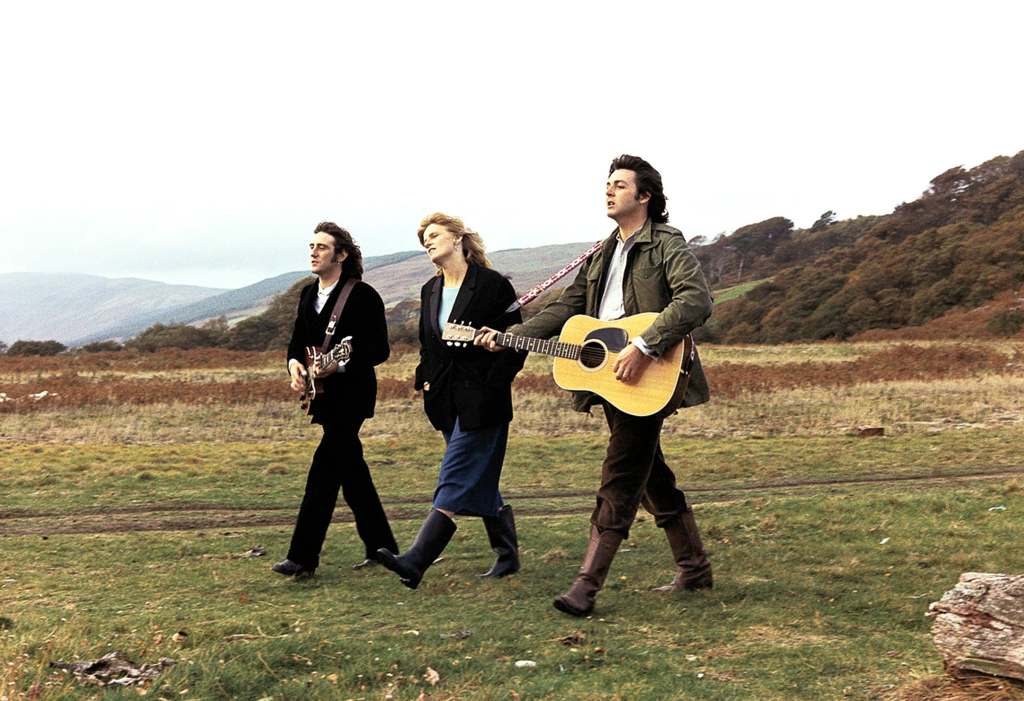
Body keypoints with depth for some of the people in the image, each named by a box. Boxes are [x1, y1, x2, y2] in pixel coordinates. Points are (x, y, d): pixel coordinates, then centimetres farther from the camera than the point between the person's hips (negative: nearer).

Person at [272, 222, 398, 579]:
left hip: (351, 395, -8)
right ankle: (380, 546, 24)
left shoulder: (363, 295, -11)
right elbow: (298, 341, 18)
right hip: (325, 395, 8)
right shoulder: (308, 294, 12)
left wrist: (339, 364, -24)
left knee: (324, 469, -11)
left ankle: (303, 556, -8)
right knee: (351, 470, 13)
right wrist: (294, 363, -4)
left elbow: (379, 349, -13)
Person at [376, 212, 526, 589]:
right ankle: (508, 555, 25)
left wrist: (492, 385, -14)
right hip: (447, 401, 8)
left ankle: (415, 562, -17)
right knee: (479, 481, 13)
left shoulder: (492, 284, -8)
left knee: (455, 480, -11)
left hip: (481, 401, -8)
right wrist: (426, 379, 10)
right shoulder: (430, 291, 13)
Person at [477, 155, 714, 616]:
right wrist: (509, 336, 3)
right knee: (651, 476, 16)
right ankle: (694, 569, 29)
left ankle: (586, 586, -7)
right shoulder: (601, 256, 18)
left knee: (619, 482, -8)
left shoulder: (667, 244, -7)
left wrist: (644, 348, -27)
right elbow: (567, 308, 15)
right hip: (607, 378, 9)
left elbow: (696, 300, -21)